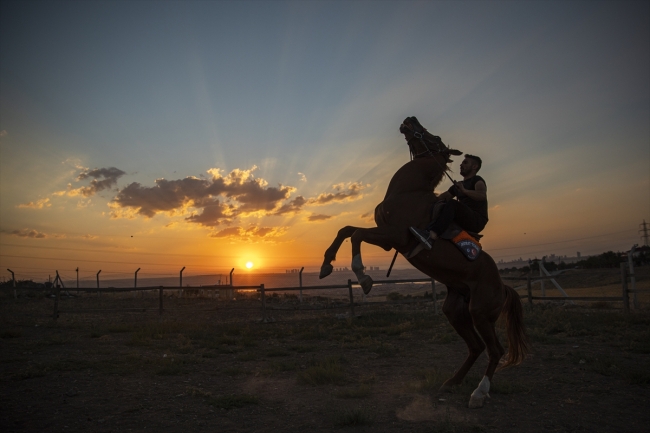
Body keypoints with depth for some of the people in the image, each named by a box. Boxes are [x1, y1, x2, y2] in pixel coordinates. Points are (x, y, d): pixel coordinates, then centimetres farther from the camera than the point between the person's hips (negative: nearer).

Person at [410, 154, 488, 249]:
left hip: (477, 221, -8)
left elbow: (482, 195, -19)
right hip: (462, 222, 8)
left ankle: (431, 236, -54)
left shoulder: (477, 180, 2)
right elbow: (442, 197, 22)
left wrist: (464, 191, -35)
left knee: (451, 204, -32)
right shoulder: (458, 185, 26)